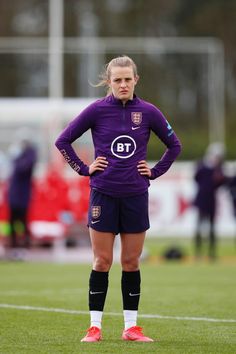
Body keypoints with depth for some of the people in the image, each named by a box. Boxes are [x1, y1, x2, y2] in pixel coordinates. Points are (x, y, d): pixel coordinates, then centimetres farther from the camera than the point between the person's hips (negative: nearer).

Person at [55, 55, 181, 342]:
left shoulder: (148, 112, 0)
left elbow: (174, 145, 14)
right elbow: (63, 141, 4)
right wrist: (84, 169, -1)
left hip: (136, 196, 1)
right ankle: (95, 327, 6)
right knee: (102, 262, 0)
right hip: (103, 195, -1)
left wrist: (155, 172, 6)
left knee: (131, 262, 6)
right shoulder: (97, 110, -4)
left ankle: (131, 327, 12)